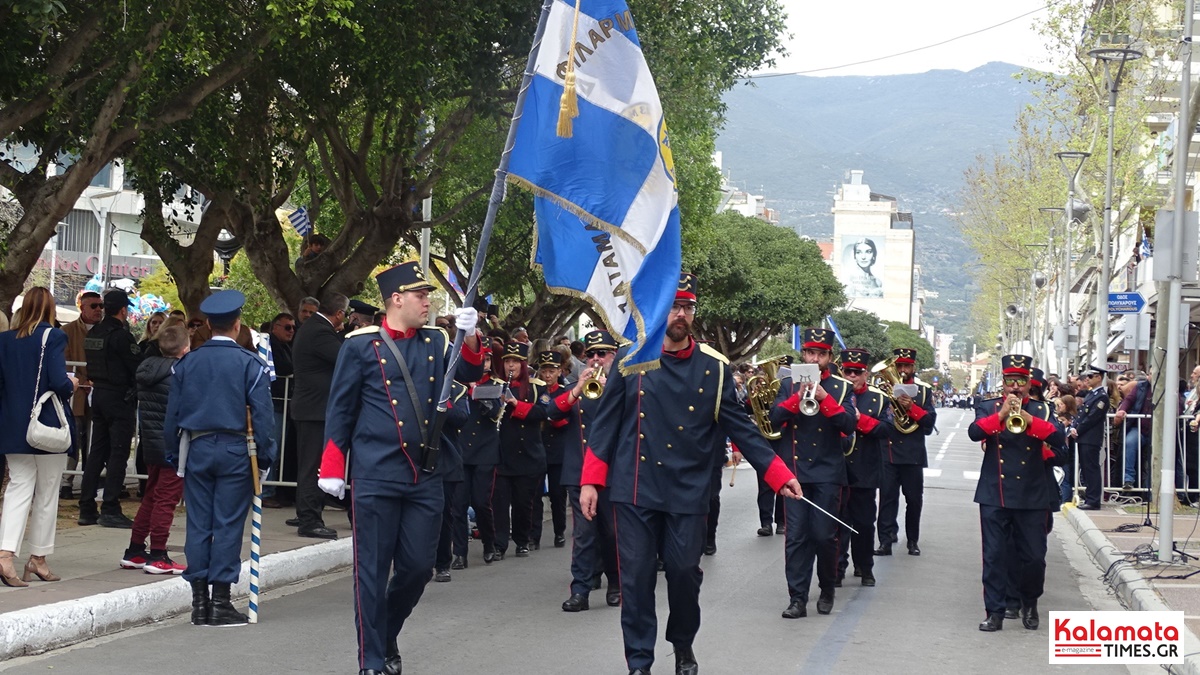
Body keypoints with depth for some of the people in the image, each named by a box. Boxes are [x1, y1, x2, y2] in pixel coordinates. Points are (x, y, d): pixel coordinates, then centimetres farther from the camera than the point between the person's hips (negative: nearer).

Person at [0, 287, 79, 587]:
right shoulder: (53, 337, -11)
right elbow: (59, 382, -19)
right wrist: (72, 385, 1)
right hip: (49, 427, -4)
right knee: (46, 493, 9)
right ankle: (38, 559, 15)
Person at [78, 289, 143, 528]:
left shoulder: (93, 335, 9)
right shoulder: (121, 336, -16)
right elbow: (139, 367, -15)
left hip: (98, 394, 8)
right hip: (121, 398, -8)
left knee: (97, 452, 11)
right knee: (118, 453, -4)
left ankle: (87, 509, 11)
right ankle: (110, 510, -6)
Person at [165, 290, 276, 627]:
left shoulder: (187, 363, 5)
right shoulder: (250, 364, -5)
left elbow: (172, 413, 8)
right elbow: (263, 415, -8)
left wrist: (173, 454, 16)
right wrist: (265, 456, -1)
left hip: (197, 450, 3)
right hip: (234, 452, -3)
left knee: (198, 524, 6)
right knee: (228, 526, 0)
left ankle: (199, 602, 8)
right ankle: (221, 602, -1)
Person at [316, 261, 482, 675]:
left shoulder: (436, 343, 12)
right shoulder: (361, 346, -1)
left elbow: (468, 373, 0)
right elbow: (340, 410, 1)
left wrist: (470, 337, -19)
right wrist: (332, 470, -2)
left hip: (426, 478, 4)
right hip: (376, 477, -4)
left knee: (419, 567, 6)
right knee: (373, 571, 0)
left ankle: (386, 636, 30)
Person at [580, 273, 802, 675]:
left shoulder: (714, 367, 0)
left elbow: (741, 428, 2)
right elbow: (607, 423, 3)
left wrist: (780, 476, -3)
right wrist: (591, 480, -2)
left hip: (688, 492, 0)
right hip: (635, 490, 0)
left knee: (685, 572, 5)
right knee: (637, 576, 1)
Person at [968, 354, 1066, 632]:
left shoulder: (1040, 410, 6)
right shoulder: (988, 408, 7)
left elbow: (1058, 439, -11)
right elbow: (974, 432, -13)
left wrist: (1029, 419, -25)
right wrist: (1001, 414, -25)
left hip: (1031, 496, 0)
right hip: (994, 495, 0)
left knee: (1034, 557, 3)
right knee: (994, 556, -1)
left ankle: (1029, 603, 27)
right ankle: (995, 612, 6)